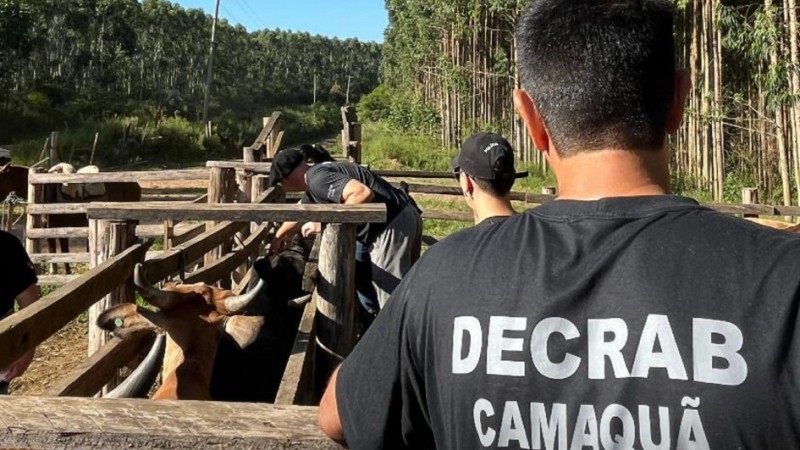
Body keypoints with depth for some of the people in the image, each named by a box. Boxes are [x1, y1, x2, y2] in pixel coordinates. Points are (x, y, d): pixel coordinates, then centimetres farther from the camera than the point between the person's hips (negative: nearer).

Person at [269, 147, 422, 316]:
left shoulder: (317, 178, -13)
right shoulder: (313, 185, 20)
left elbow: (363, 193, -26)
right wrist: (278, 237, 55)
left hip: (394, 224, -11)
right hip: (397, 218, 11)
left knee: (392, 292, -7)